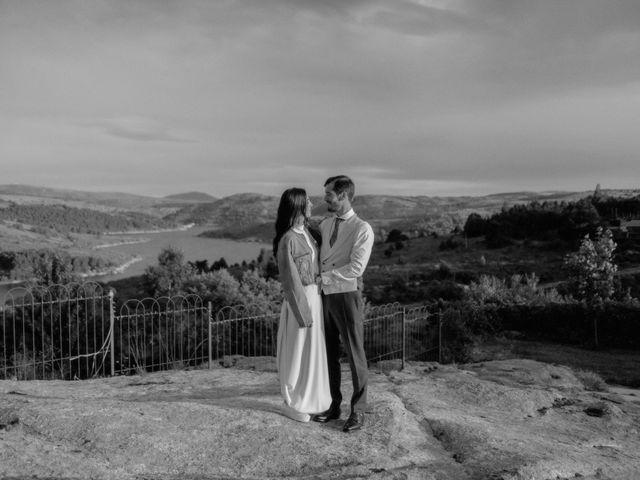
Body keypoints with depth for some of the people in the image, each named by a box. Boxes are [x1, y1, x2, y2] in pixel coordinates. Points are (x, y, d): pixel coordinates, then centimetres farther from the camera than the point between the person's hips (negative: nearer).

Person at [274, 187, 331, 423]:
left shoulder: (305, 232, 6)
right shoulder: (288, 240, -20)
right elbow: (290, 280, -18)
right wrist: (303, 314, -17)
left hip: (314, 296, 9)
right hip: (299, 299, -8)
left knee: (312, 350, 19)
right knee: (298, 352, 5)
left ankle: (307, 396, 35)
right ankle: (292, 403, 23)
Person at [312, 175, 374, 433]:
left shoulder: (362, 229, -10)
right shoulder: (325, 224, 10)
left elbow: (356, 268, -17)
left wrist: (324, 276, -14)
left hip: (347, 295, -6)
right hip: (325, 294, 6)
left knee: (354, 354, 4)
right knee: (329, 353, 13)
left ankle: (358, 411, 17)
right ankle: (334, 404, 27)